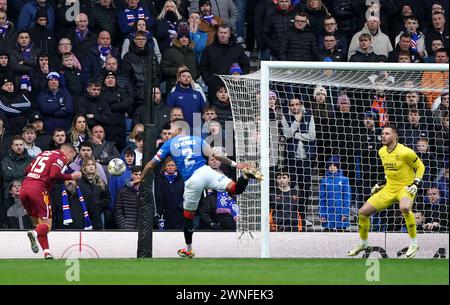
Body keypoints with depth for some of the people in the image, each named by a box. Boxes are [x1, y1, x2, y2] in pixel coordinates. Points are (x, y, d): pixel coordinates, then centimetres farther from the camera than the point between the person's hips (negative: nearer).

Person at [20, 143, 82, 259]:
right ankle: (35, 233, -32)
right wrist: (71, 177, -1)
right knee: (46, 224, -1)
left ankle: (47, 252, 6)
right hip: (38, 190, -7)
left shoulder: (44, 153, 24)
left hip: (24, 188, 7)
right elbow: (53, 175, -13)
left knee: (38, 222, 15)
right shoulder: (61, 157, 3)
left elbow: (27, 170, 23)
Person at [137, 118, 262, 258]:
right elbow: (216, 155, 6)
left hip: (191, 182, -1)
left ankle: (188, 250, 25)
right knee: (235, 189, -7)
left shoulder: (169, 144, 16)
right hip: (205, 171, 1)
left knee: (188, 215, 15)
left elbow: (151, 164, 19)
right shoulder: (197, 140, 19)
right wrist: (235, 164, 9)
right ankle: (246, 175, -39)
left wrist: (141, 178, 33)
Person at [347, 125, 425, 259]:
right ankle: (363, 243, 24)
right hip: (389, 189, 7)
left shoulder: (405, 152, -17)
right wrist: (381, 183, 14)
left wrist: (416, 184, -15)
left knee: (404, 207, -41)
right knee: (363, 212, -1)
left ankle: (414, 244, -24)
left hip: (405, 188, -7)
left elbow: (420, 167, -4)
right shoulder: (382, 152, 5)